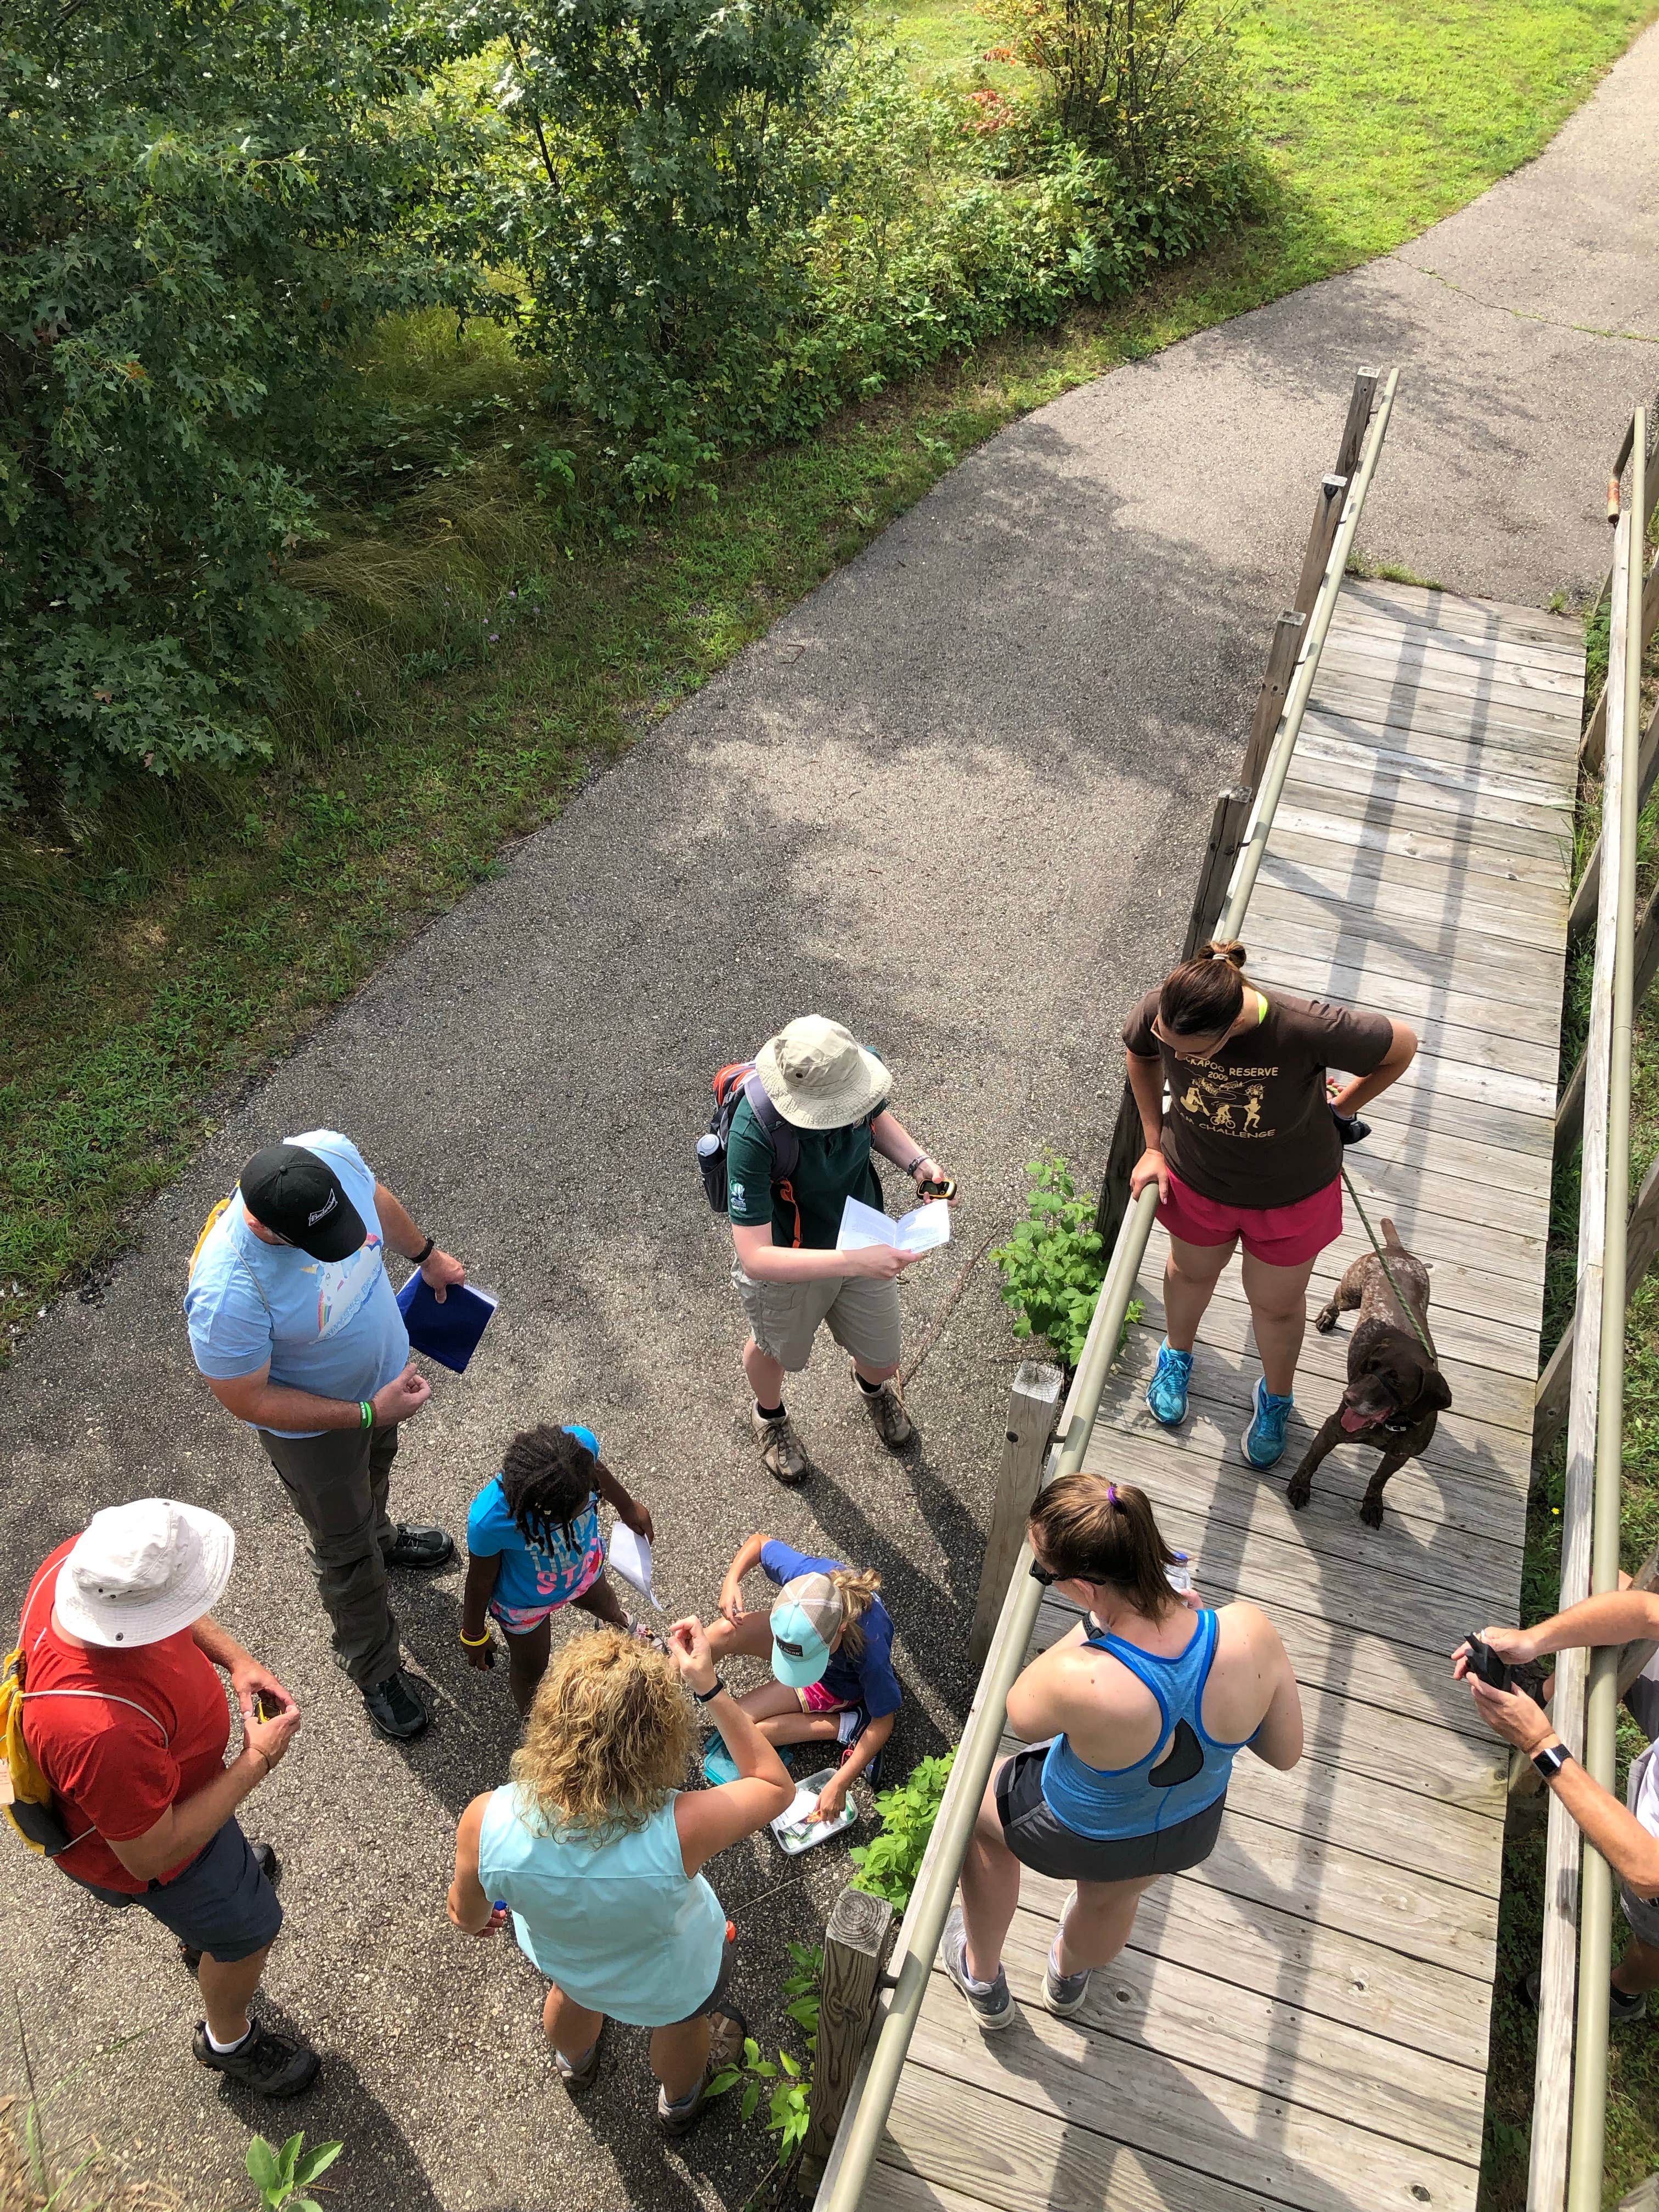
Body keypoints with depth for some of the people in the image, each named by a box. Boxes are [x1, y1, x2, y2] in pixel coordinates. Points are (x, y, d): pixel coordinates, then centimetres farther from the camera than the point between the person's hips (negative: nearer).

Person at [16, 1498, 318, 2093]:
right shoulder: (103, 1732, -50)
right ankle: (230, 2041, 53)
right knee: (246, 1929, 20)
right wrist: (256, 1762, -26)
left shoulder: (84, 1557, -30)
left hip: (157, 1778, 7)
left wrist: (235, 1658, -15)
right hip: (137, 1841, -7)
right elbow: (151, 1856, -31)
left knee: (228, 1853, 38)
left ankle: (199, 1937, 73)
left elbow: (178, 1616, -4)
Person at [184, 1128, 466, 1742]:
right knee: (347, 1552, 20)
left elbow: (376, 1198, -4)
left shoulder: (330, 1153, -30)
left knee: (376, 1469, 37)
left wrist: (427, 1255, 12)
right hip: (312, 1426, -5)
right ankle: (374, 1668, 47)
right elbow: (248, 1401, -29)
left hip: (385, 1367, 6)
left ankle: (378, 1536, 71)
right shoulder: (227, 1293, -45)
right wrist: (368, 1413, -29)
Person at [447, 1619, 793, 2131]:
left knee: (572, 1990, 39)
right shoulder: (678, 1830, -46)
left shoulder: (485, 1823, -39)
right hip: (674, 1981, -2)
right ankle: (680, 2102, 67)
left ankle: (574, 2065, 72)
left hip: (556, 1958, 2)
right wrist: (710, 1688, -29)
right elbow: (777, 1786, -25)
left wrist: (472, 1917, 9)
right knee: (681, 2023, 35)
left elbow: (468, 1917, -15)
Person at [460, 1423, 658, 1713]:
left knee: (601, 1601, 38)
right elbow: (481, 1579, -22)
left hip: (586, 1563, 3)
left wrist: (627, 1506, 9)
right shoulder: (489, 1519, -45)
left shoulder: (582, 1443, -39)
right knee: (531, 1672, 26)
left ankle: (620, 1622, 75)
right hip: (526, 1602, -3)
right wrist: (474, 1635, -3)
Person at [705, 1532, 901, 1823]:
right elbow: (759, 1542, -14)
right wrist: (731, 1581, -30)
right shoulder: (804, 1572, -37)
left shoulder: (870, 1646, -44)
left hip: (835, 1682, -3)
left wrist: (839, 1784, -27)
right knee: (724, 1631, -22)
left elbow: (884, 1722, -27)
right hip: (802, 1636, 4)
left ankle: (849, 1726, -7)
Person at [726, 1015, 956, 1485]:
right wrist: (854, 1262, -49)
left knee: (882, 1362, 26)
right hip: (787, 1265, -4)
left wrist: (919, 1162, -18)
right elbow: (755, 1257, -42)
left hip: (861, 1242, 4)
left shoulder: (860, 1067, -27)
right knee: (776, 1352, 30)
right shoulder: (753, 1137, -43)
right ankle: (770, 1416, 67)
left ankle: (871, 1385, 67)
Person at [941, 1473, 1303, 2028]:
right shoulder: (1251, 1633, -35)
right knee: (1111, 1897, 39)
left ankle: (983, 1981, 54)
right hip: (1191, 1831, 4)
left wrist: (1093, 1625, -15)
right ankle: (1068, 1977, 73)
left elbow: (1021, 1715, -19)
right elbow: (1285, 1752, -14)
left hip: (1078, 1834, -4)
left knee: (979, 1800, 32)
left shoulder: (1079, 1682, -45)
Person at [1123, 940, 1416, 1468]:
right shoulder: (1160, 1013, -31)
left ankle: (1276, 1396, 55)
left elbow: (1402, 1045, -21)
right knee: (1192, 1272, 30)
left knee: (1276, 1304, 22)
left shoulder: (1308, 1030, -41)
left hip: (1291, 1196, -2)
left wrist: (1341, 1110, -10)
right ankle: (1177, 1354, 63)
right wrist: (1154, 1146, -2)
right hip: (1196, 1181, 2)